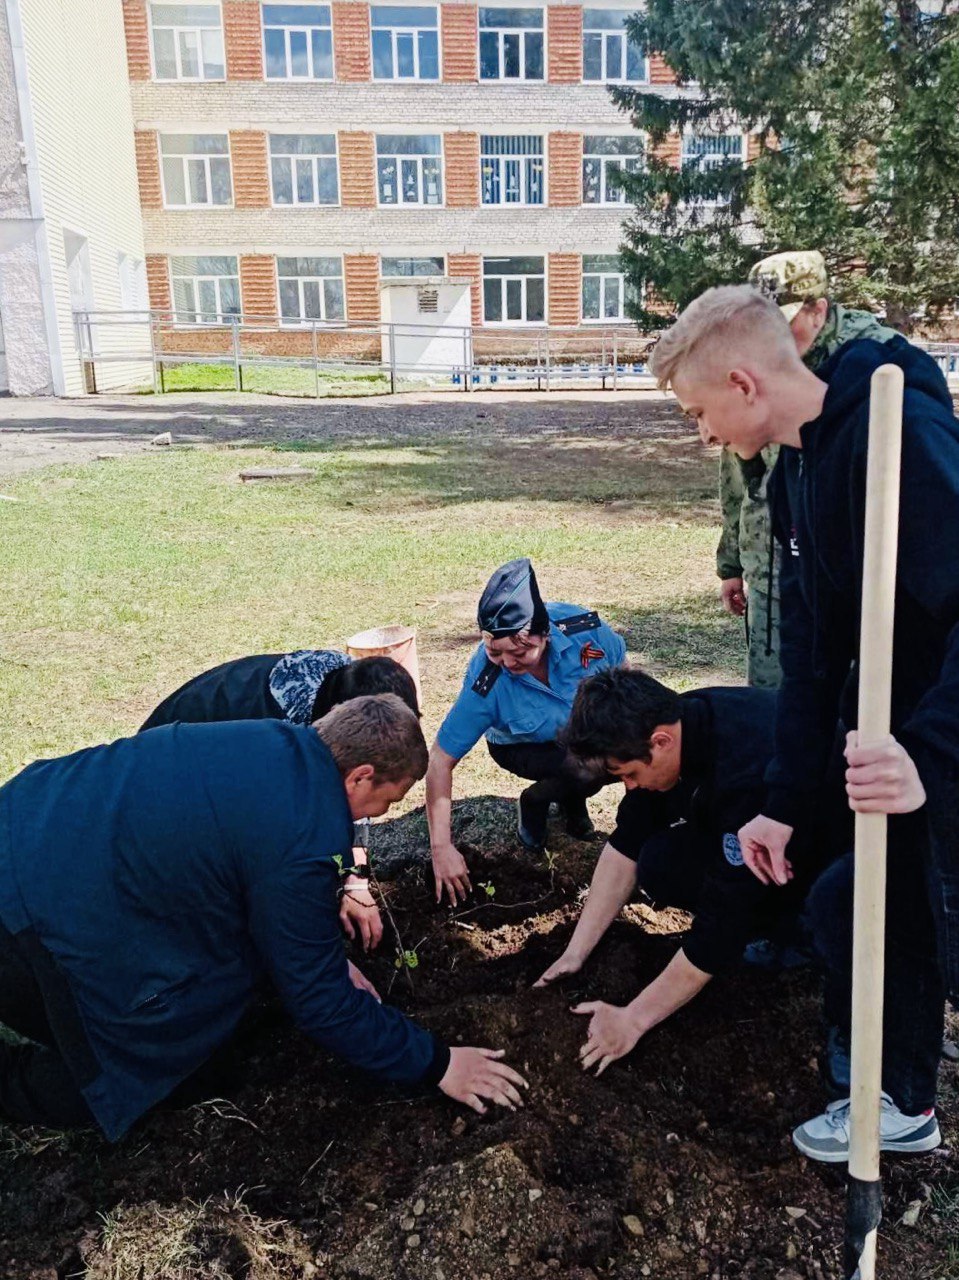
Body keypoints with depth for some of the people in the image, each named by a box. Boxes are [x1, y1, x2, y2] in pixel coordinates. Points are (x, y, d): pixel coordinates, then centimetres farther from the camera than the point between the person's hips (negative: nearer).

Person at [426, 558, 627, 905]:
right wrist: (441, 847, -31)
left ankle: (571, 795, 7)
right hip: (524, 748, -3)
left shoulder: (585, 629, -31)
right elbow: (441, 760, -28)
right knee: (593, 765, -32)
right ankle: (536, 802, 1)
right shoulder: (485, 684, -35)